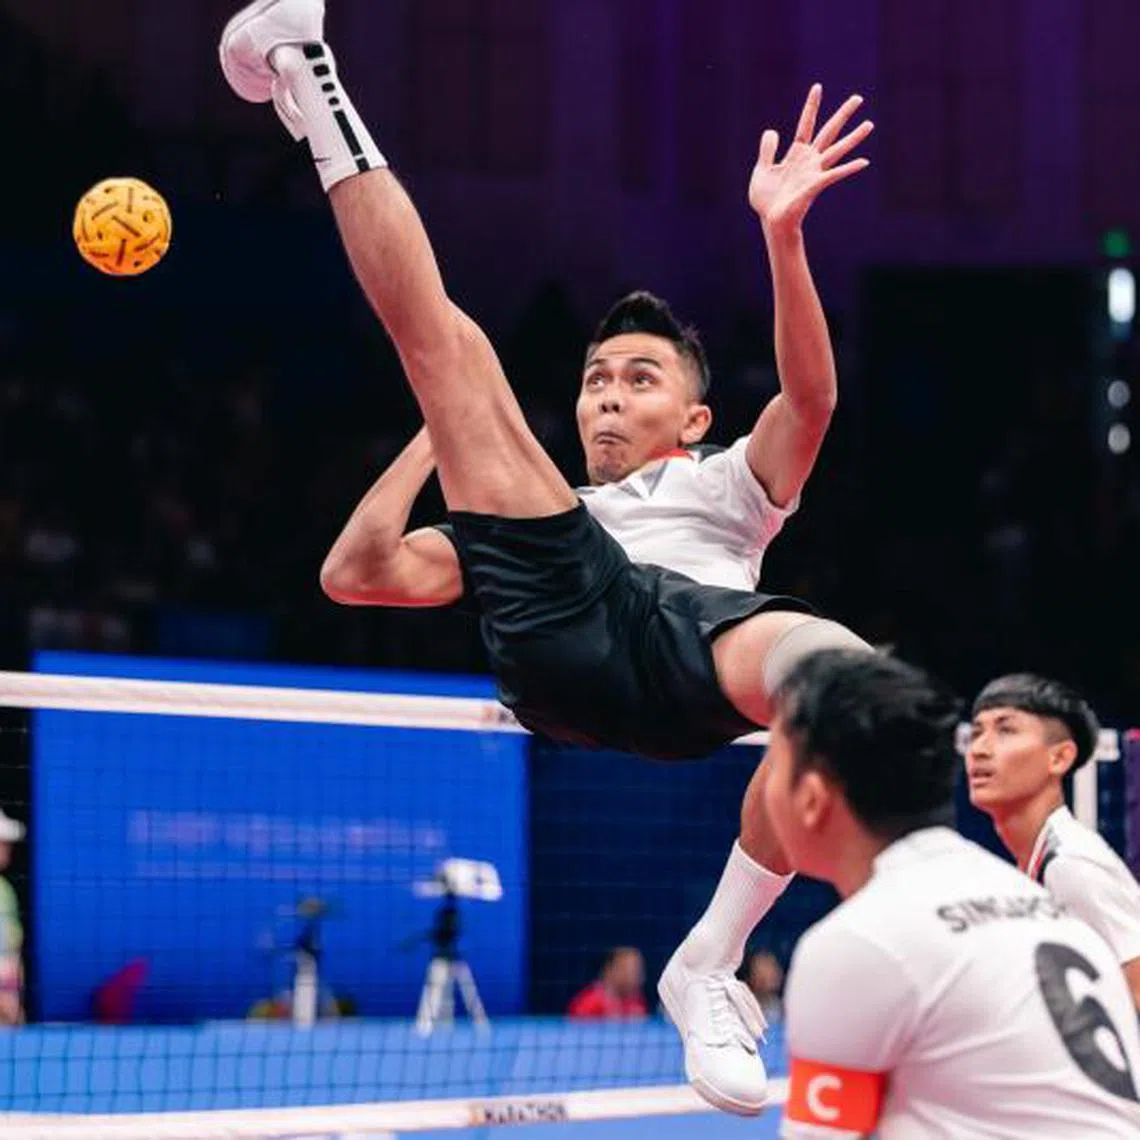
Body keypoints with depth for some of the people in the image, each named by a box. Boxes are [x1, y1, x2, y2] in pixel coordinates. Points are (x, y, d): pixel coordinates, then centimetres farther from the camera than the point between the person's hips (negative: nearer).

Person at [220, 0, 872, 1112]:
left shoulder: (728, 485, 39)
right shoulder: (548, 521, 43)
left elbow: (808, 397, 16)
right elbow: (357, 572, 31)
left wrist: (782, 233, 2)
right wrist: (446, 431, 36)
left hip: (684, 634, -1)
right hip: (552, 615, 1)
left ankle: (710, 966, -23)